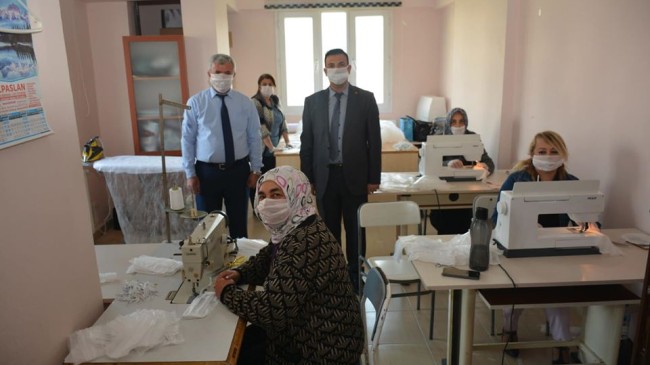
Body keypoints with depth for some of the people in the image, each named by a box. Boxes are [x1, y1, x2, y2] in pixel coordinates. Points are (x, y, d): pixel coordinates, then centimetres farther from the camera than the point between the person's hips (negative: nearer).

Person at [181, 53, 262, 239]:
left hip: (238, 170, 1)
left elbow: (254, 138, 4)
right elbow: (187, 140, -2)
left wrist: (256, 170, 2)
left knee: (239, 223, 14)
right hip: (207, 172, -1)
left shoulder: (245, 103, 2)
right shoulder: (195, 103, -3)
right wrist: (190, 174, -4)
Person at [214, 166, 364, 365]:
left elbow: (271, 309, -31)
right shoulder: (291, 228, 0)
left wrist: (226, 293, -14)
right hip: (310, 328, 8)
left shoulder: (303, 243, -31)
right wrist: (239, 274, -2)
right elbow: (266, 259, 18)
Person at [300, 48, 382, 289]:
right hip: (324, 177, 1)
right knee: (328, 231, 11)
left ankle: (355, 276, 27)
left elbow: (374, 141, -1)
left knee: (356, 231, 11)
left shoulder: (365, 99, -1)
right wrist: (307, 179, 1)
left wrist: (374, 178, -4)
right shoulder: (312, 102, 3)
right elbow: (306, 143, 4)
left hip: (354, 176, -1)